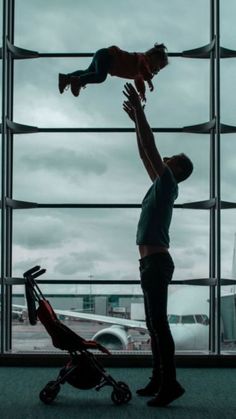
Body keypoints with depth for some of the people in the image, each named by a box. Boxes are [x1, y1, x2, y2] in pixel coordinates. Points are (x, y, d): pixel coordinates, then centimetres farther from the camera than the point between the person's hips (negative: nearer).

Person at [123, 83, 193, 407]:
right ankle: (159, 380, 15)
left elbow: (150, 148, -12)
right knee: (154, 324, 10)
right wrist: (136, 119, 26)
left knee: (159, 323, -13)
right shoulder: (160, 185, 17)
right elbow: (145, 153, 25)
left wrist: (139, 110, -10)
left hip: (156, 262, -10)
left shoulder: (168, 184, -7)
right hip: (152, 263, 10)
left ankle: (170, 384, -13)